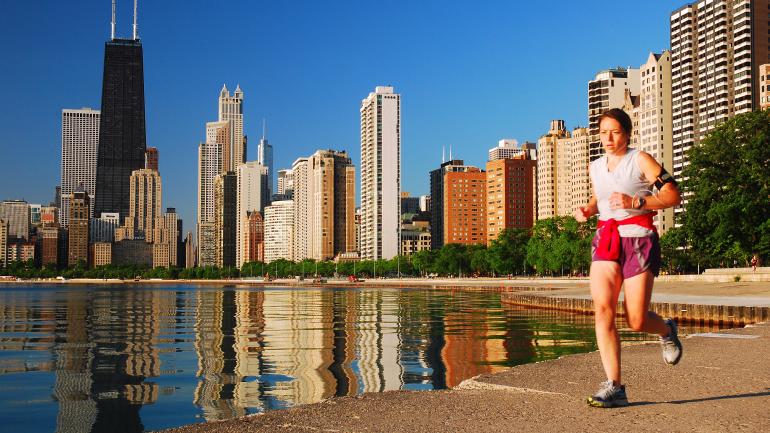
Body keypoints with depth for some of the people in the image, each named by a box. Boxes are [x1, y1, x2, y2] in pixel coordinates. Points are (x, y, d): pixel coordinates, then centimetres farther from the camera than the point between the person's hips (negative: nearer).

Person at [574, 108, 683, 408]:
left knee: (636, 321, -7)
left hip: (639, 239, -4)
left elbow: (673, 195, -8)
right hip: (605, 241, 4)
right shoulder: (595, 167, 15)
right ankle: (614, 387, -14)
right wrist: (587, 210, 12)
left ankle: (666, 330, 32)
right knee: (602, 308, -16)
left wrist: (634, 202, -20)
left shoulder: (640, 161, -1)